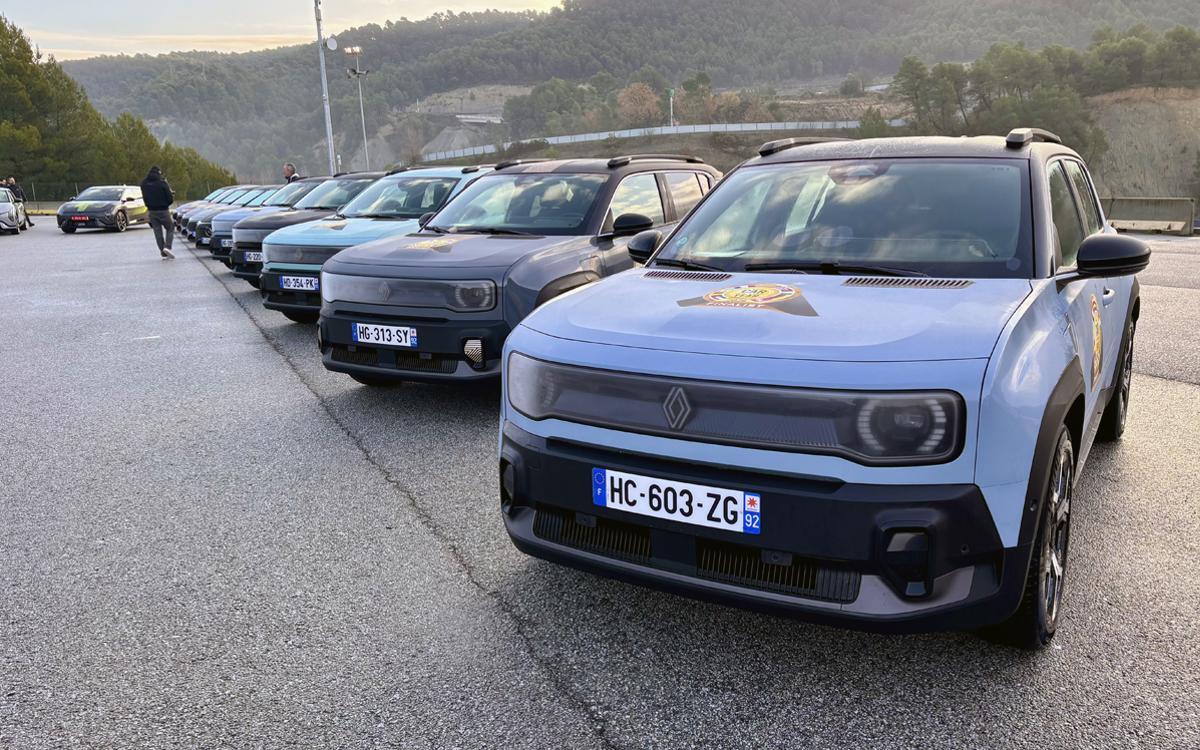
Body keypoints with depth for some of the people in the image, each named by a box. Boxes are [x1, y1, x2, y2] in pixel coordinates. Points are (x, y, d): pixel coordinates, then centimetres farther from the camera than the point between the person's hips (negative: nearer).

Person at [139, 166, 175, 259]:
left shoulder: (144, 184, 3)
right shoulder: (162, 183, -13)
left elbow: (145, 198, 9)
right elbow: (170, 199, -11)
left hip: (151, 211, 4)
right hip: (163, 210, -4)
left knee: (158, 232, 9)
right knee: (170, 228, 11)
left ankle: (163, 253, 7)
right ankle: (167, 247, -10)